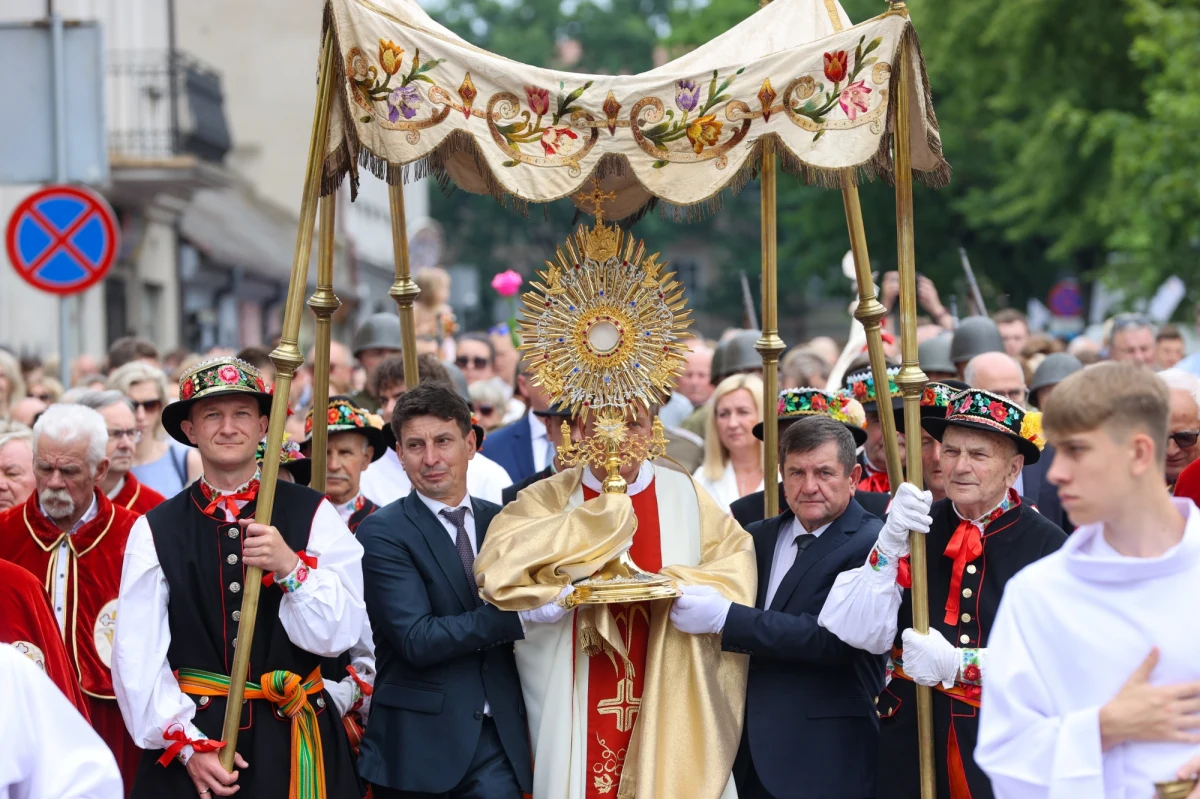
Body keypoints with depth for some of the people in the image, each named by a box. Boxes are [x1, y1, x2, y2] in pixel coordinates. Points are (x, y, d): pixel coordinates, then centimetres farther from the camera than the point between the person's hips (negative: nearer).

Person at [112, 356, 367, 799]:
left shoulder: (313, 515, -1)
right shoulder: (155, 530, -1)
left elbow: (337, 634, -6)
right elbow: (137, 658, -4)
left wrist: (291, 567, -20)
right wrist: (187, 743, -11)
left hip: (296, 745, 1)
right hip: (192, 731, 0)